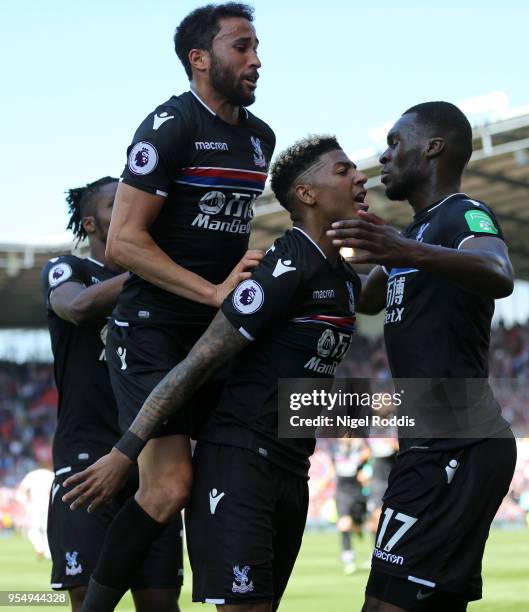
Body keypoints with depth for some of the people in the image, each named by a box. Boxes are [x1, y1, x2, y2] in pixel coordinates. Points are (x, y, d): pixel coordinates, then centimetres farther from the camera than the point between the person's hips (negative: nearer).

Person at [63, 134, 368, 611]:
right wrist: (125, 452, -17)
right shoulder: (288, 269, -15)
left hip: (290, 470, 9)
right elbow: (199, 363, -16)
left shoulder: (347, 281, 13)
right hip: (239, 459, -9)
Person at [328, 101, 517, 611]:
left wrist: (406, 252, -50)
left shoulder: (464, 215, -11)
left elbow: (498, 277, -34)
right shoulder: (417, 230, 20)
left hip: (455, 449, -10)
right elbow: (366, 299, 36)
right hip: (445, 447, 10)